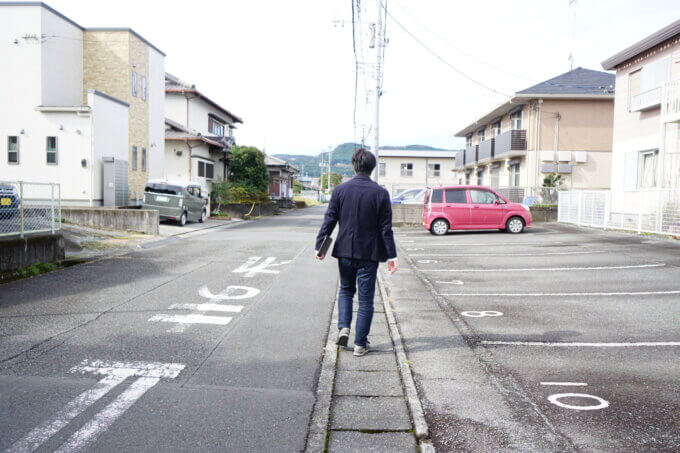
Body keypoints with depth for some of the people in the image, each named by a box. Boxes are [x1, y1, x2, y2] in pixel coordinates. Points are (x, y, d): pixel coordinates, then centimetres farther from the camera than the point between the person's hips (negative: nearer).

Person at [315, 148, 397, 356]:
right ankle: (360, 343, 12)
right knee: (366, 298, 7)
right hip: (369, 253, -2)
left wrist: (319, 246, 5)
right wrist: (391, 255, -2)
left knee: (346, 290, 23)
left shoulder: (340, 190, -3)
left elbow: (329, 221, -2)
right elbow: (386, 228, -7)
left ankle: (343, 327, 5)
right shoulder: (380, 193, -7)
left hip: (345, 250, 2)